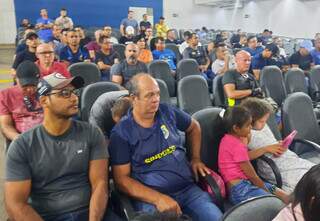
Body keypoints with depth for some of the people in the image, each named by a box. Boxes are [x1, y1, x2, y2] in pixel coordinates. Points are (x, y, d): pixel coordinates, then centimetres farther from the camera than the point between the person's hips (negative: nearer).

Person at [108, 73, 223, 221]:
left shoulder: (168, 112, 6)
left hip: (188, 189, 4)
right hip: (150, 198, -4)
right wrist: (158, 198, -19)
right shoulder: (121, 132, -7)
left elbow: (194, 128, 25)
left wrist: (195, 158, 18)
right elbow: (122, 179, -9)